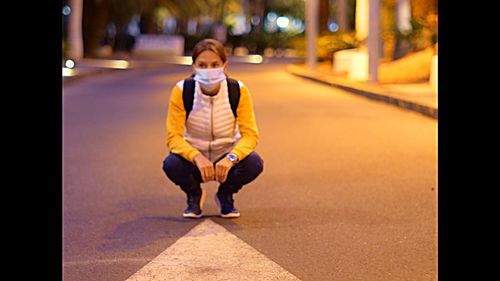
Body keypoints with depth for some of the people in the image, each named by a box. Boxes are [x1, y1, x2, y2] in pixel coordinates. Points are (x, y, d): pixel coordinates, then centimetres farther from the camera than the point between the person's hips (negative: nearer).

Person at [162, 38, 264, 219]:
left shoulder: (238, 91, -17)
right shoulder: (182, 91, -19)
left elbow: (250, 134, -18)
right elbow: (173, 136, -21)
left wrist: (231, 158, -38)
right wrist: (197, 157, -40)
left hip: (227, 157, 1)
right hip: (194, 156, 0)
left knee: (254, 163, -30)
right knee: (171, 164, -32)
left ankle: (226, 195, 5)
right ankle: (194, 194, 4)